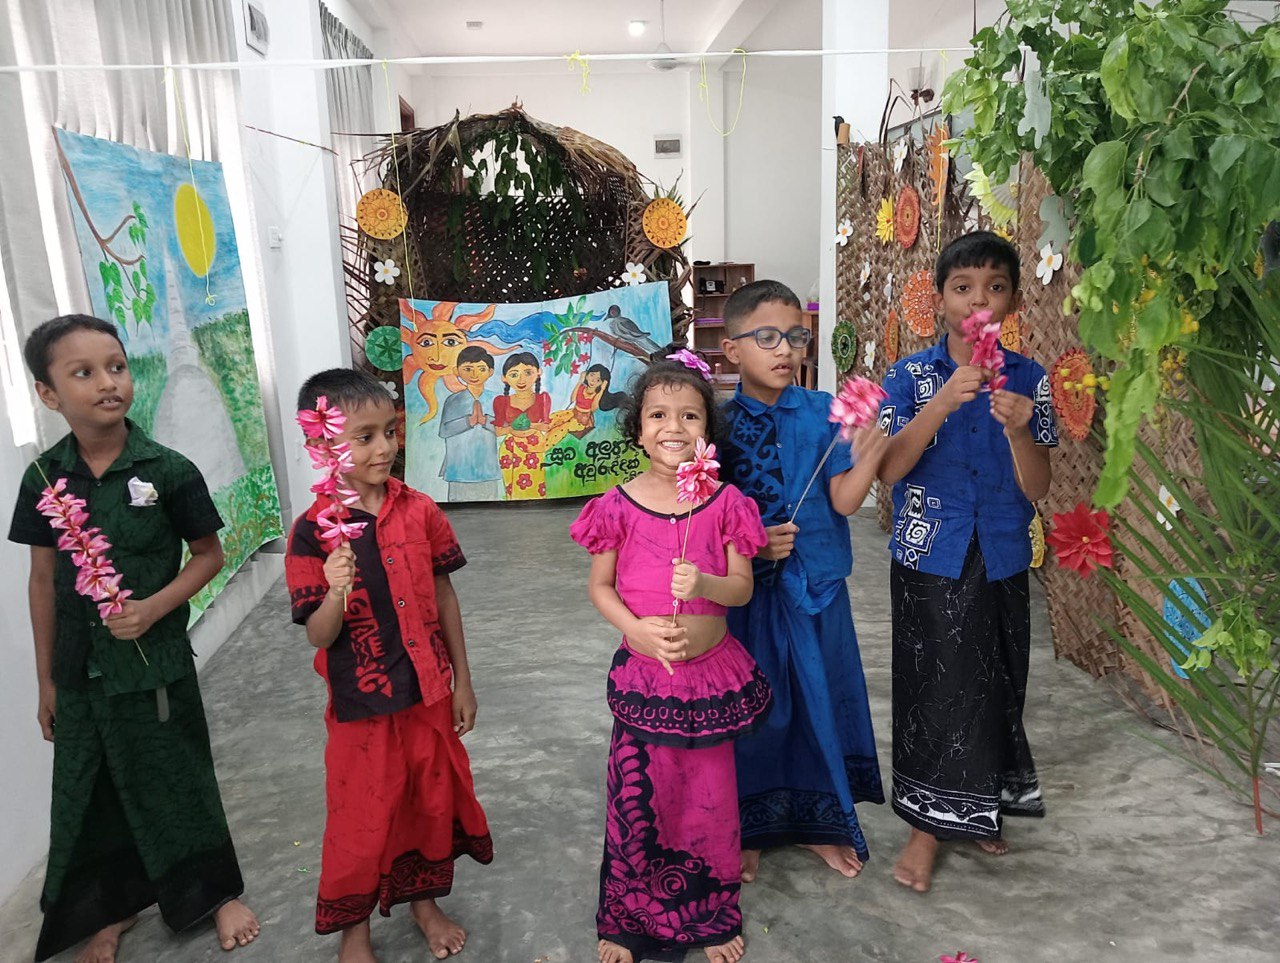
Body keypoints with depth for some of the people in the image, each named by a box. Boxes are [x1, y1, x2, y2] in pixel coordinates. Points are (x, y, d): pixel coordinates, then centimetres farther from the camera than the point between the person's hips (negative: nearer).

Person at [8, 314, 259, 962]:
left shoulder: (167, 471, -13)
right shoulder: (44, 478, -4)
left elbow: (209, 555, -3)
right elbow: (44, 580, 4)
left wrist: (156, 606, -19)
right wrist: (45, 680, 8)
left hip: (156, 660, -3)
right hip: (81, 666, 3)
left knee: (178, 778, 10)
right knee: (89, 786, 15)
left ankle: (220, 893, 32)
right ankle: (114, 907, 39)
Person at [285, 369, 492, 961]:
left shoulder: (420, 512, -6)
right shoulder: (313, 532, -14)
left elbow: (444, 597, 3)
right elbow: (318, 636, -12)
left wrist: (462, 681, 6)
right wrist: (336, 592, -33)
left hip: (428, 692, 3)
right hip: (361, 704, -3)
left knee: (432, 800, 18)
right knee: (362, 817, 11)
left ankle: (424, 900, 44)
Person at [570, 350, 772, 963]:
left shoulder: (724, 501, -4)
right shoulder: (620, 505, -7)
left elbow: (743, 587, -3)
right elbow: (599, 586, -1)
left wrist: (704, 583, -24)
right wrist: (639, 629, -18)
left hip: (713, 673, 1)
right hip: (643, 675, -1)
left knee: (710, 796, 14)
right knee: (637, 798, 11)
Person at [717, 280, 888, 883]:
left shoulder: (821, 412, -4)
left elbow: (844, 500, -10)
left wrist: (874, 448, -27)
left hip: (814, 587, 2)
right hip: (745, 590, -1)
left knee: (819, 698, 13)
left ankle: (821, 824, 37)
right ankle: (748, 829, 34)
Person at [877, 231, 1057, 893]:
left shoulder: (1028, 379, -3)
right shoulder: (911, 376, -7)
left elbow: (1037, 489, -6)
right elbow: (888, 470, -19)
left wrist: (1017, 428, -25)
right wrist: (944, 401, -28)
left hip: (1000, 560, 2)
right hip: (929, 558, -2)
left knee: (993, 685, 14)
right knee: (933, 685, 6)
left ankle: (979, 805, 37)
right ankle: (928, 823, 22)